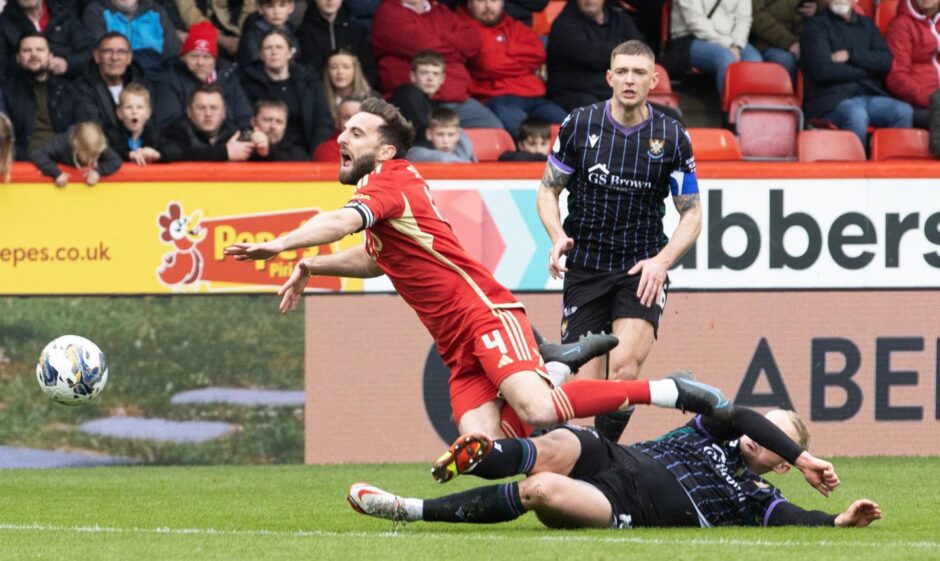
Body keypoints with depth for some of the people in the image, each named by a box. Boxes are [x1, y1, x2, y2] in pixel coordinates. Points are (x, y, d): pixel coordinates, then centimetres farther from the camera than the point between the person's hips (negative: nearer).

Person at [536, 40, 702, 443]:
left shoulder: (672, 138, -2)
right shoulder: (579, 124, -1)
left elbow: (691, 214, 5)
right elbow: (548, 189, 9)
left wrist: (662, 261, -12)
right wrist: (558, 237, -10)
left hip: (642, 271, -1)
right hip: (585, 269, 1)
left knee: (625, 369, -21)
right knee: (585, 387, -6)